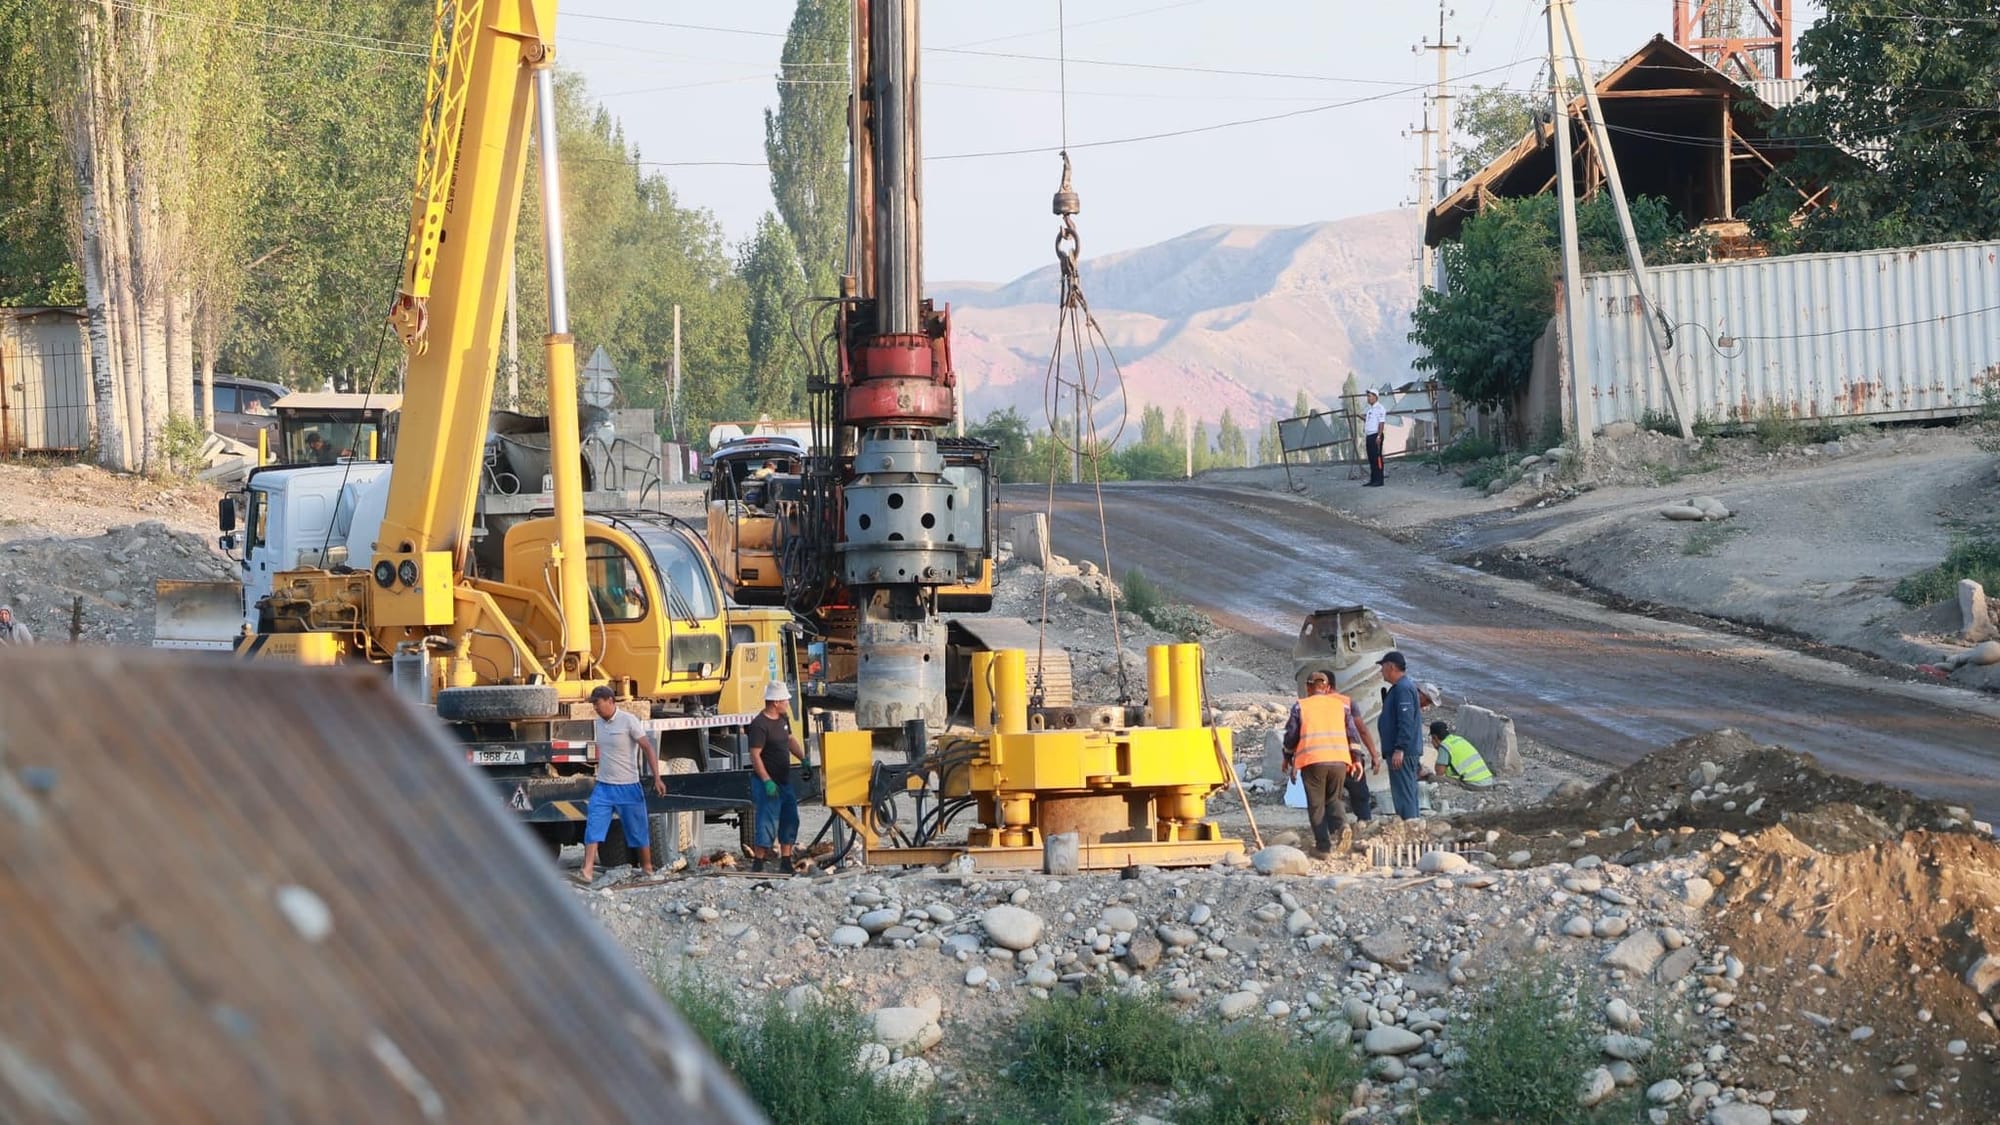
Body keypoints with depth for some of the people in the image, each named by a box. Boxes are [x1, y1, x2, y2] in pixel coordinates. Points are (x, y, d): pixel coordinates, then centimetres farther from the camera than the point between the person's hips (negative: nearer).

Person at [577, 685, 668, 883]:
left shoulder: (629, 721, -12)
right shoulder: (600, 723, 8)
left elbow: (649, 749, -13)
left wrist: (657, 778, -18)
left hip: (627, 787, -5)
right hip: (603, 787, 5)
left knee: (638, 832, 6)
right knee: (593, 828, -9)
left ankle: (648, 869, 21)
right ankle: (587, 871, -14)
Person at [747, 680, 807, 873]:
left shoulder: (783, 719, 10)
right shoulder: (759, 725, -18)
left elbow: (791, 740, 24)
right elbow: (755, 755, -21)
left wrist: (804, 759, 11)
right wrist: (767, 781, -24)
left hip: (784, 780, 9)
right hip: (769, 784, -9)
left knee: (790, 821, 12)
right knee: (768, 823, -9)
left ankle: (786, 863, 20)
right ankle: (757, 864, -3)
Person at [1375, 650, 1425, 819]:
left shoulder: (1403, 689, -14)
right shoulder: (1404, 687, 19)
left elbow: (1406, 721, -22)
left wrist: (1399, 749, -25)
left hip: (1401, 754, -11)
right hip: (1411, 752, 11)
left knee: (1403, 794, -12)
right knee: (1410, 794, 12)